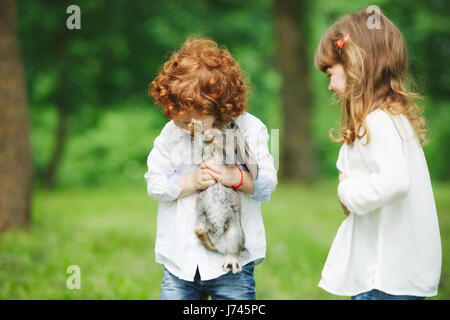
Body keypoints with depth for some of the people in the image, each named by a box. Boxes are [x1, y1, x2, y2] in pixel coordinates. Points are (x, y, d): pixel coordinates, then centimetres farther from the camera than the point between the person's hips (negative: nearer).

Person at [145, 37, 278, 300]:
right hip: (180, 258, 2)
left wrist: (236, 178, -21)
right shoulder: (171, 133, 1)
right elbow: (154, 184, 1)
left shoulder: (250, 130, -2)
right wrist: (192, 181, -15)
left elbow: (268, 182, -1)